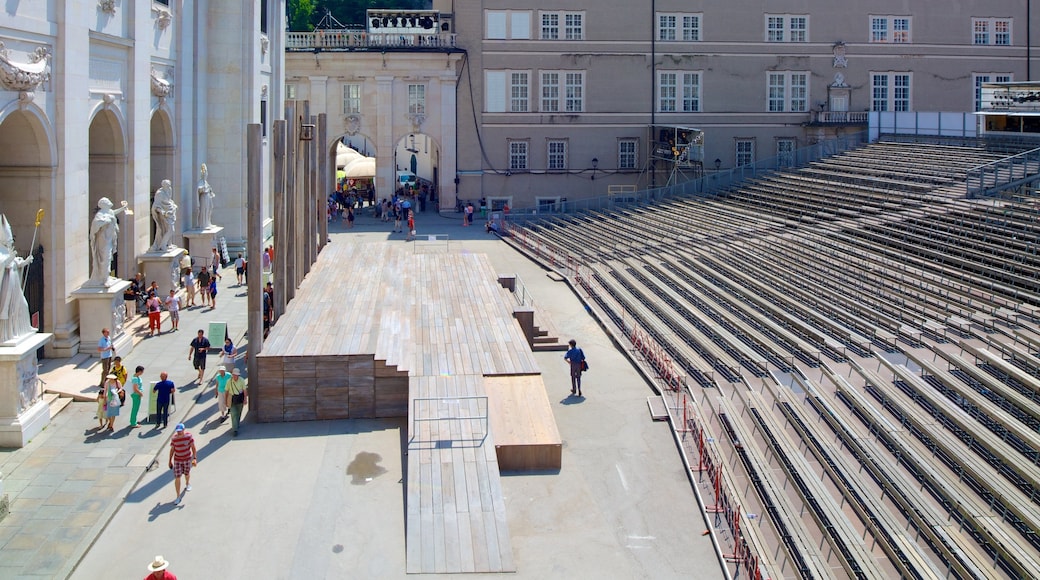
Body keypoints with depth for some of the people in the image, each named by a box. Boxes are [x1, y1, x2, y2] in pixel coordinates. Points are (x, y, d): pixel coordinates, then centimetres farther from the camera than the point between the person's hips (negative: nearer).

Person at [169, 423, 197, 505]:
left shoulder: (189, 436, -15)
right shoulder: (174, 438, -11)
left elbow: (193, 447, -10)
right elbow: (172, 449, 0)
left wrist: (195, 458, -16)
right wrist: (170, 460, 6)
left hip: (187, 458, 0)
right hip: (177, 460, 0)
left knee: (187, 473, 22)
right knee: (177, 478, -4)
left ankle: (187, 484, 57)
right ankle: (178, 497, 2)